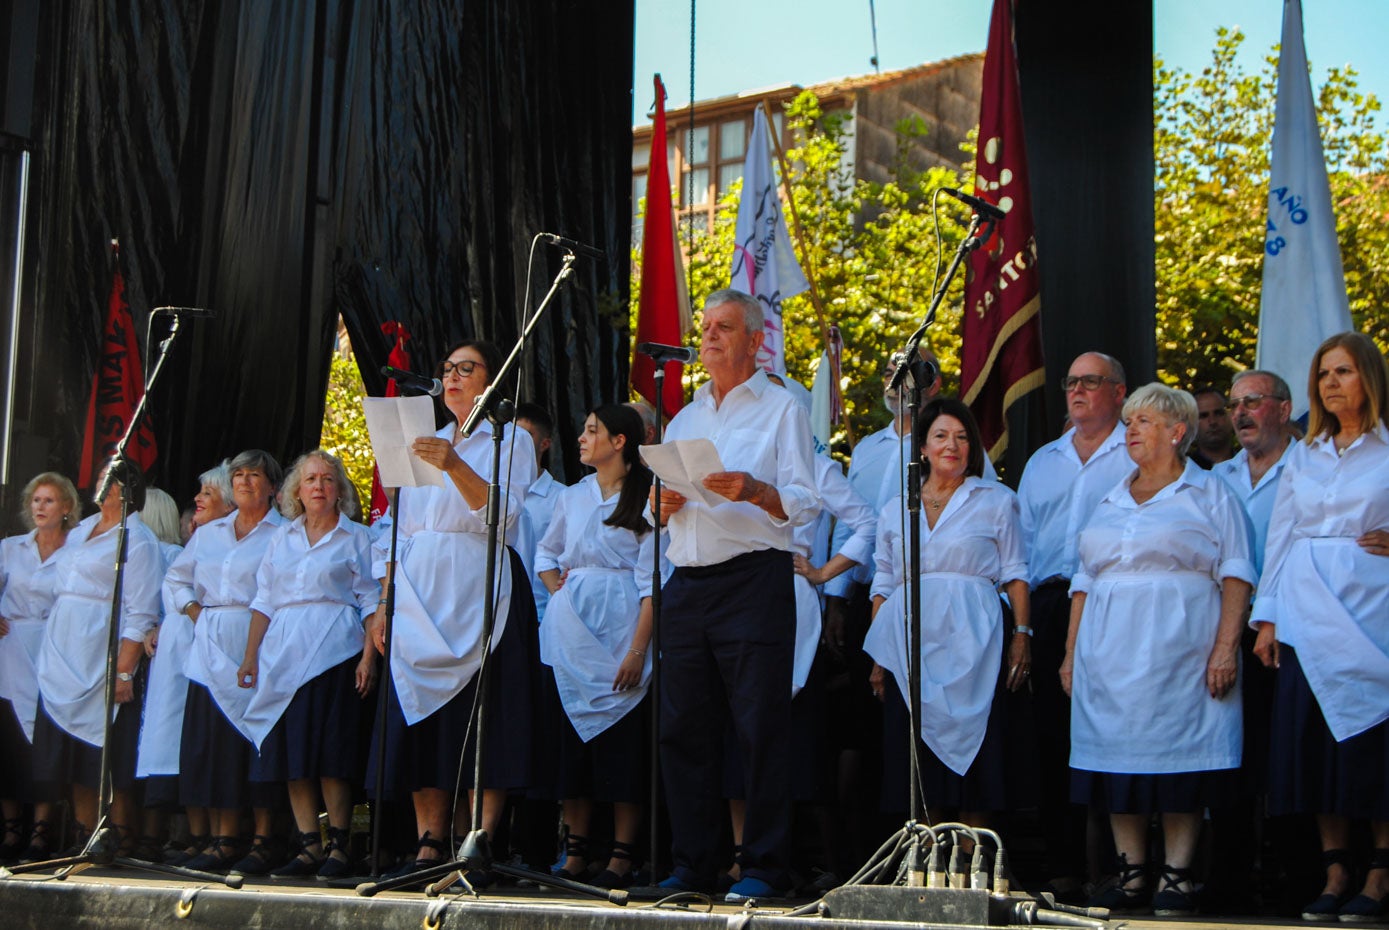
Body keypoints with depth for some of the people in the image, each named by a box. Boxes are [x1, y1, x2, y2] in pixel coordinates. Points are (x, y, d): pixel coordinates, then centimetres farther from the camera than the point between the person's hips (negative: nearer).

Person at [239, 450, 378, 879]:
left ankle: (338, 846, -2)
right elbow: (264, 601, 17)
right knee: (290, 751, 0)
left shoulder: (356, 538, 6)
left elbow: (371, 601, 0)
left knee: (330, 751, -9)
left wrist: (368, 655, -10)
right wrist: (251, 656, 9)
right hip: (284, 653, 4)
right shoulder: (281, 539, 18)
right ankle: (309, 846, 5)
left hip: (334, 651, -4)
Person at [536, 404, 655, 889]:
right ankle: (575, 849, 9)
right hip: (572, 627, 5)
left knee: (622, 736, -4)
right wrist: (555, 586, 8)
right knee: (572, 733, 3)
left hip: (621, 627, -5)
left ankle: (621, 854, 0)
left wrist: (639, 648, -15)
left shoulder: (645, 497, -3)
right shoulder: (573, 497, 15)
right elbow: (546, 552, 29)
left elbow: (651, 581, -9)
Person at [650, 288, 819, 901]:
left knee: (761, 728, -6)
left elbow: (805, 505, -4)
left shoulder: (780, 410, 5)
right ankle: (692, 864, 12)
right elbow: (660, 514, 21)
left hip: (754, 580, -6)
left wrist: (754, 491, -22)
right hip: (686, 585, 6)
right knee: (684, 728, 4)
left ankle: (765, 867, 0)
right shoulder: (685, 419, 22)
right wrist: (663, 502, -2)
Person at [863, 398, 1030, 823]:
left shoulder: (995, 501, 9)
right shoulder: (895, 511, 16)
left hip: (969, 642, -2)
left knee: (971, 749, -6)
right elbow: (883, 585, 15)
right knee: (915, 754, -1)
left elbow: (1014, 575, 5)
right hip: (909, 643, 2)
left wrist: (1022, 634, -7)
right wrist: (877, 656, 9)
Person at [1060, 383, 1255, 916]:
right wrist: (1071, 650, 11)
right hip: (1109, 651, 5)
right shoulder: (1110, 504, 20)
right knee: (1117, 756, 2)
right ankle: (1131, 877, 7)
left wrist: (1225, 646, -14)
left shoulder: (1209, 495, 5)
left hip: (1179, 648, -5)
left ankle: (1178, 878, -1)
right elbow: (1085, 581, 19)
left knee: (1179, 761, -6)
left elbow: (1235, 575, -3)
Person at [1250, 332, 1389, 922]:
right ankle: (1335, 873, 8)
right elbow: (1279, 538, 13)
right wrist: (1266, 617, 7)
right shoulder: (1303, 457, 16)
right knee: (1312, 741, 1)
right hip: (1305, 617, 4)